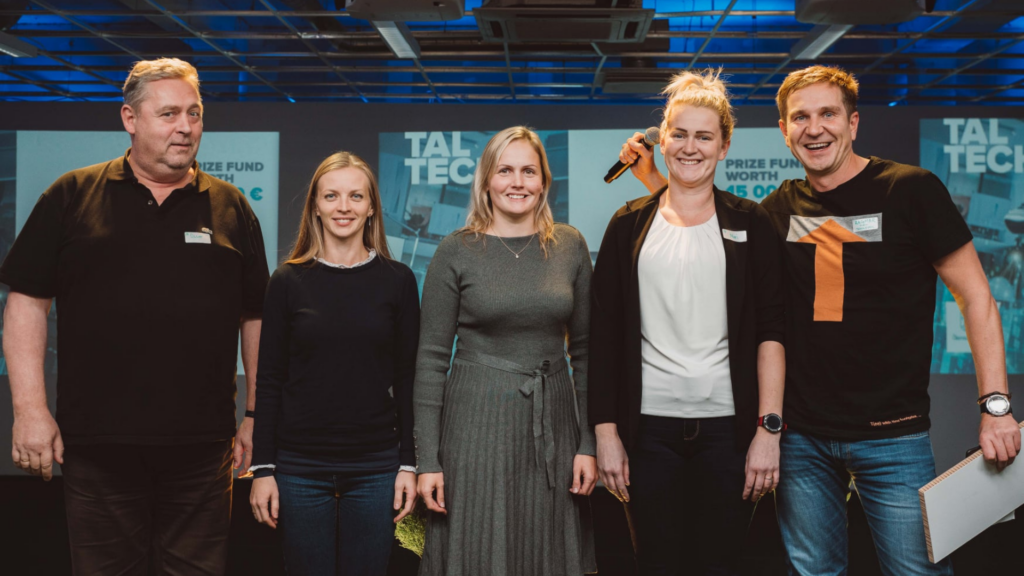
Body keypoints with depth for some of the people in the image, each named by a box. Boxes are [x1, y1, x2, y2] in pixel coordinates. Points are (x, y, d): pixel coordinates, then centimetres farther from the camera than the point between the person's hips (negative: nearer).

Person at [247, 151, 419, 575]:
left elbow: (407, 377, 4)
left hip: (375, 466, 0)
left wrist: (409, 463, 0)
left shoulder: (398, 280, 2)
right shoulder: (288, 282, 1)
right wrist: (262, 469, -2)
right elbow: (268, 380, 2)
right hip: (300, 467, 0)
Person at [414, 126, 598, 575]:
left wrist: (589, 443, 2)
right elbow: (431, 358, -2)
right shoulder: (457, 251, -3)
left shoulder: (570, 246, 5)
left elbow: (584, 348, 8)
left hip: (553, 420, 3)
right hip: (477, 421, -2)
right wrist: (427, 459, -7)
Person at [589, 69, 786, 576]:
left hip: (728, 425, -1)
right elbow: (604, 335, 6)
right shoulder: (630, 225, 8)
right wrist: (606, 432, 0)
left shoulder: (749, 225, 6)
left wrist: (769, 428, -8)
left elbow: (770, 331, 1)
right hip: (649, 427, 1)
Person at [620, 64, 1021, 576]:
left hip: (891, 433, -4)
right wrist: (651, 176, 8)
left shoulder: (909, 189, -6)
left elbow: (976, 298, -4)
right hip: (802, 436, 4)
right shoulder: (781, 208, 6)